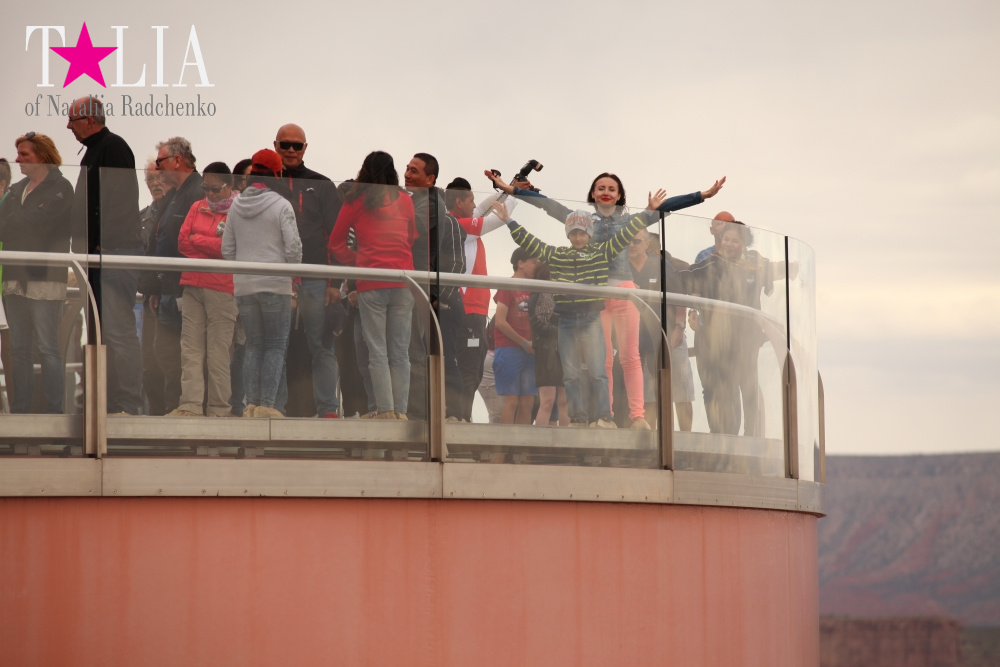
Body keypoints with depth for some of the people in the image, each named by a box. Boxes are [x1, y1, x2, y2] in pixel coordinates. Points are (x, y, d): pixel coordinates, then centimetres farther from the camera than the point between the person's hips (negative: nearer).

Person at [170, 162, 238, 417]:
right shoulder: (197, 208, 17)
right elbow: (182, 242, 8)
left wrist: (197, 240, -2)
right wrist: (212, 245, -4)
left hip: (222, 288, -5)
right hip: (193, 285, 5)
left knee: (218, 351, -5)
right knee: (191, 348, -1)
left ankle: (219, 408, -1)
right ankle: (190, 404, -3)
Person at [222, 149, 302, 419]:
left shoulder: (236, 206, 8)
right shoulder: (280, 205, -7)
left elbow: (227, 249, 9)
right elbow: (293, 247, -10)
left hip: (243, 285, 5)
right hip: (275, 285, -5)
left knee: (253, 345, 11)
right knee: (276, 346, -1)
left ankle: (251, 404, 2)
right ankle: (266, 405, -10)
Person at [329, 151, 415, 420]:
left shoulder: (356, 199, 4)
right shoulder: (405, 200, 11)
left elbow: (336, 243, 8)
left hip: (371, 284, -2)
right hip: (403, 281, 2)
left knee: (377, 352, -1)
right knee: (400, 352, 5)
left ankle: (385, 410, -9)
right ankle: (401, 410, 0)